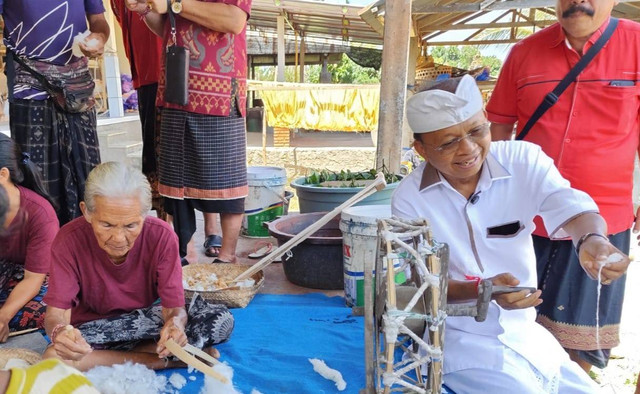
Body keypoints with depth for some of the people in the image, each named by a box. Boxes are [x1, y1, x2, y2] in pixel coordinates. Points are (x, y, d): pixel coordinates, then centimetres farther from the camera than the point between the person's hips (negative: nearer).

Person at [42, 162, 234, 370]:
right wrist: (59, 331, -45)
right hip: (93, 327, 1)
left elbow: (174, 308, -19)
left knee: (221, 319, -22)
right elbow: (56, 312, -20)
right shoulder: (69, 240, -21)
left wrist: (176, 322, -44)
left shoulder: (161, 236, -20)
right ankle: (166, 360, -19)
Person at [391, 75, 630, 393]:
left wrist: (592, 239, -48)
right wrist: (484, 288, -31)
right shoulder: (409, 199, -13)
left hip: (525, 331, 4)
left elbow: (569, 206, -24)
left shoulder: (523, 160, -9)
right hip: (458, 337, -3)